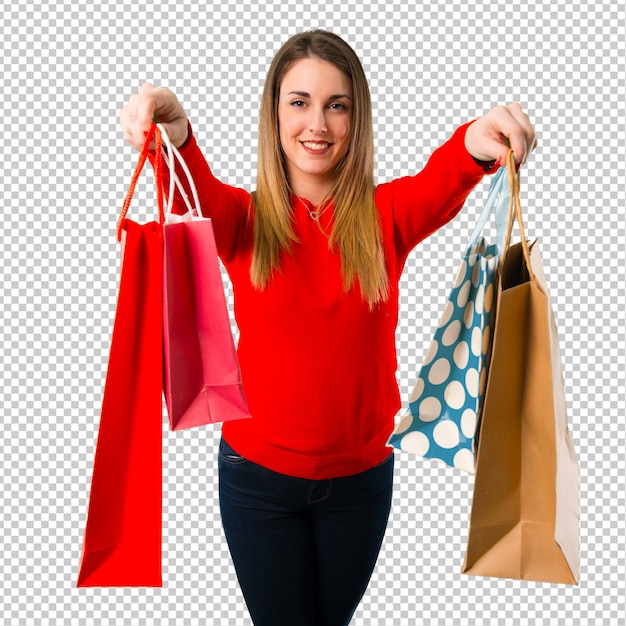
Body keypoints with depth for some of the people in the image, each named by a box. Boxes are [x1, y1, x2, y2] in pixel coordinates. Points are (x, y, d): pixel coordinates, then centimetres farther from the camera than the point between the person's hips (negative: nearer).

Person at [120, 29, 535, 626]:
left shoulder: (385, 216, -5)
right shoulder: (246, 219, -6)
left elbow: (439, 185, -26)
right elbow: (197, 198, -28)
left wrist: (476, 143, -50)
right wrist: (175, 137, -51)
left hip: (361, 472, 2)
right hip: (258, 472, -1)